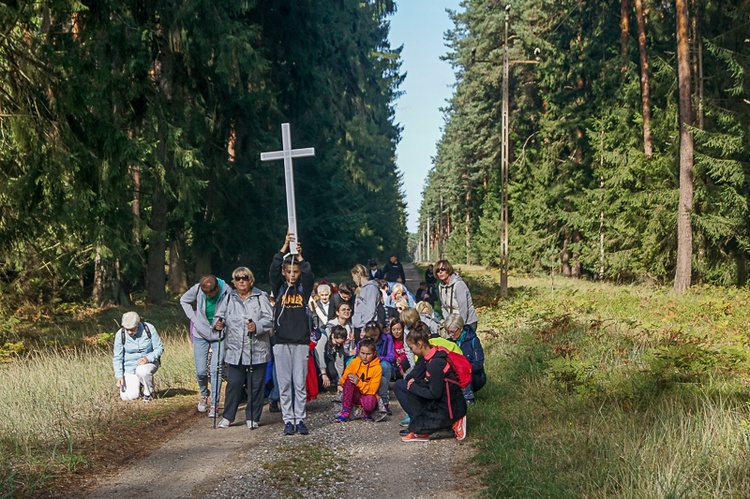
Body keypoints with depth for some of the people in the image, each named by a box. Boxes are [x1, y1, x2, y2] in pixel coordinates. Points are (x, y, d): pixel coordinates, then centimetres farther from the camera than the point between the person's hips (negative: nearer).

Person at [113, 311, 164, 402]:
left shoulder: (149, 328, -15)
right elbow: (117, 357, -6)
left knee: (142, 371, -38)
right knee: (130, 397, -16)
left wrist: (148, 358, -27)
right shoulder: (120, 334, -13)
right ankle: (137, 384, 21)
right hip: (130, 367, 1)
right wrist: (119, 376, -15)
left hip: (148, 362, -1)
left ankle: (149, 392, -7)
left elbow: (159, 348, -9)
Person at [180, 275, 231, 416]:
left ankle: (214, 405, 4)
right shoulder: (197, 289, -15)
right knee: (200, 371, 3)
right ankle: (204, 394, 33)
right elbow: (183, 300, 5)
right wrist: (194, 318, -3)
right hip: (201, 334, 2)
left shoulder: (226, 291, -21)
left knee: (216, 371, -6)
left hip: (219, 336, -2)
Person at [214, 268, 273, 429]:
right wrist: (218, 323, -9)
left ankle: (253, 418, 15)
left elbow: (269, 319, -4)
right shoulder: (229, 298, 13)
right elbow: (220, 315, 14)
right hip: (234, 350, 2)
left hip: (257, 350, -2)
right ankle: (227, 417, 15)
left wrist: (257, 326, -22)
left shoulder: (261, 297, 3)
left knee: (255, 385, 3)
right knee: (233, 384, 3)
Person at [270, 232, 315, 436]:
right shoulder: (279, 288, 7)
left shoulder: (303, 288, 9)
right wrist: (285, 247, -18)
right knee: (284, 383, 3)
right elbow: (273, 270, -9)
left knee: (300, 383, 2)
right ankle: (288, 420, 8)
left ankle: (300, 419, 7)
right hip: (281, 342, 0)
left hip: (301, 342, 0)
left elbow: (310, 275, -11)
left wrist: (299, 256, -22)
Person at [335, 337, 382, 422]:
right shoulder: (354, 362, -2)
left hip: (368, 395, -3)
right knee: (349, 379, -27)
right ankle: (345, 411, -24)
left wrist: (359, 383, -29)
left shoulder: (377, 368, -11)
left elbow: (372, 390, -15)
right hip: (354, 395, 3)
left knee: (369, 402, -40)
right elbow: (344, 379, 4)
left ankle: (367, 412, 0)